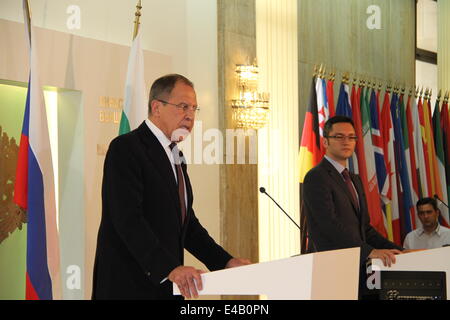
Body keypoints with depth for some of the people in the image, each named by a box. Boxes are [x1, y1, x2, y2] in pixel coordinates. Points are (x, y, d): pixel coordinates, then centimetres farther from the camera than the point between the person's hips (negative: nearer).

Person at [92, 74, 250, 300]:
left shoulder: (175, 156, 18)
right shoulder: (125, 148, -10)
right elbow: (128, 219, -22)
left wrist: (225, 262, 5)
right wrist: (170, 268, -31)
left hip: (167, 287, 8)